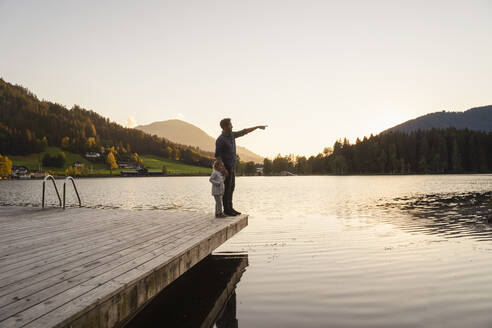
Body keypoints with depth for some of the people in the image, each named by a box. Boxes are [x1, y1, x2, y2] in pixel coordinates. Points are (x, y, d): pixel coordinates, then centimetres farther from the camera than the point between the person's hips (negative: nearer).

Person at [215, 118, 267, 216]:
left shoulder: (231, 135, 8)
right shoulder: (220, 140, -18)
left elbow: (244, 132, 18)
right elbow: (217, 156, -17)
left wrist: (257, 127, 22)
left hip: (232, 166, 9)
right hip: (226, 166, -9)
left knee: (231, 187, 11)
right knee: (227, 188, -2)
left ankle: (230, 208, 18)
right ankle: (226, 209, 6)